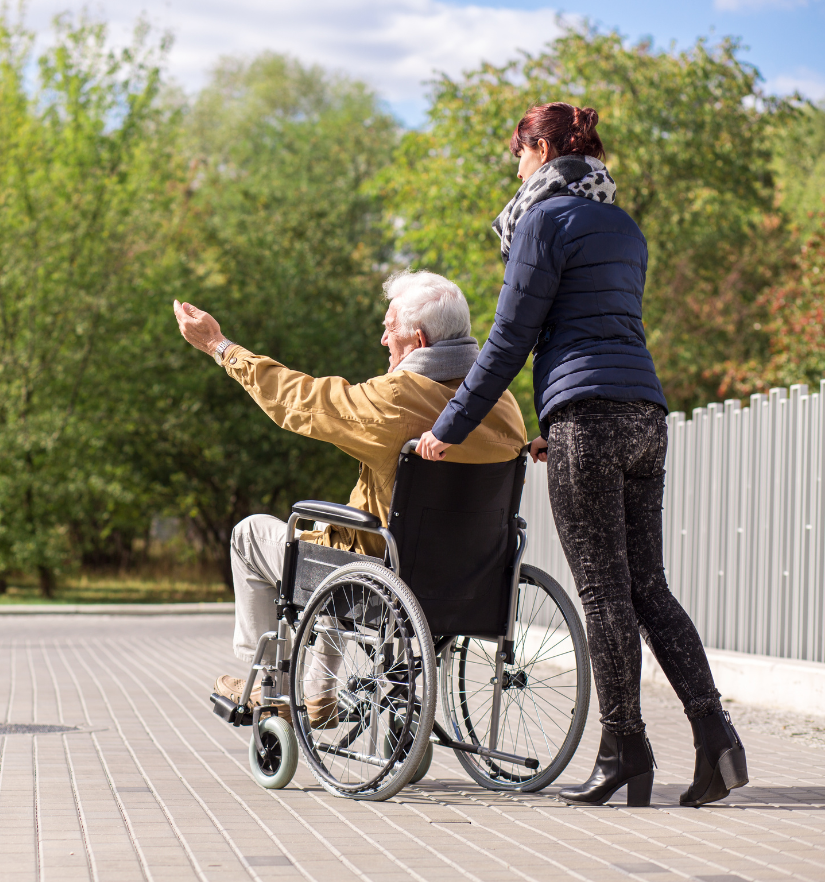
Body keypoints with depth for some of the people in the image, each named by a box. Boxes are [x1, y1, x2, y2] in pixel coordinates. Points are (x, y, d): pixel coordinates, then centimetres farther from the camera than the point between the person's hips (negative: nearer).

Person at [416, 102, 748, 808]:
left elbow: (511, 339, -6)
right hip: (646, 412, 8)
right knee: (646, 584, 7)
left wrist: (450, 428, 0)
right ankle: (712, 727, -4)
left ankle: (625, 749, -1)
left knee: (604, 589, -4)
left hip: (589, 416, -8)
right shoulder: (625, 228, 21)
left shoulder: (546, 218, -3)